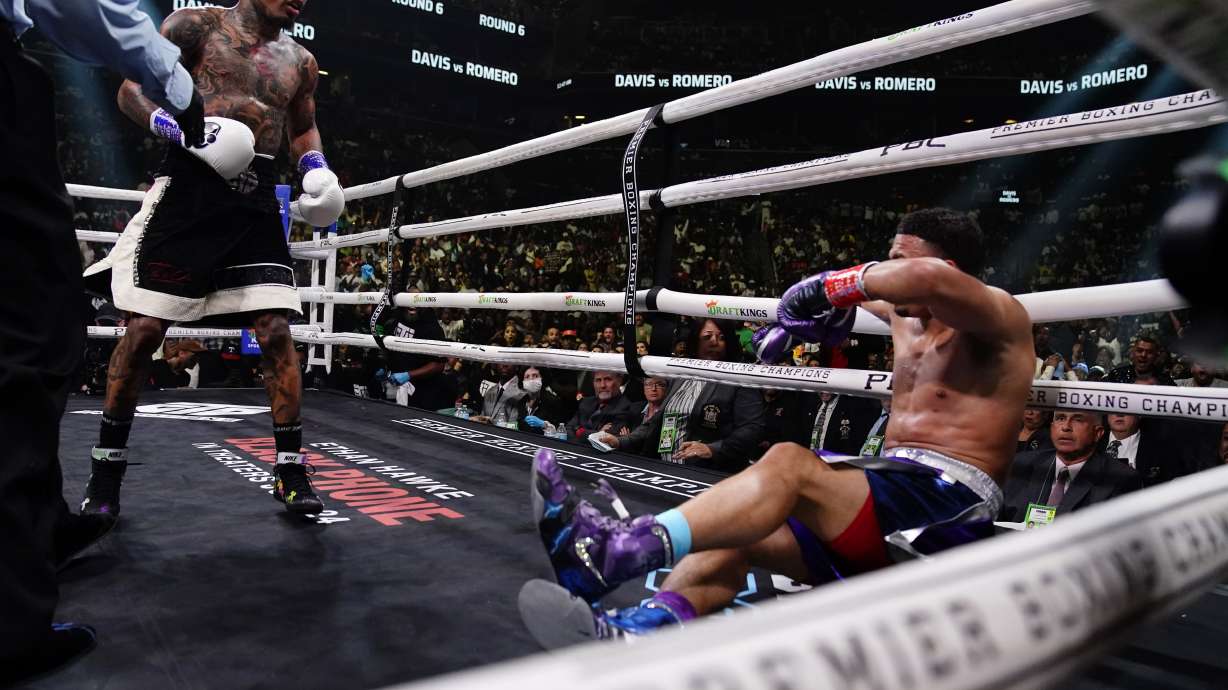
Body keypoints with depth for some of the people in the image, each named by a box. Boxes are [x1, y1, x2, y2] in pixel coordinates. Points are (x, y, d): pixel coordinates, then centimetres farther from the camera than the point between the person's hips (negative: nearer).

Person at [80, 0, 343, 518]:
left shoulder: (300, 61, 15)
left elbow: (303, 128, 26)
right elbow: (132, 90, 1)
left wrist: (316, 168, 4)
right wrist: (181, 128, -19)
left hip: (256, 199, 3)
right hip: (190, 184, -3)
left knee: (276, 331, -6)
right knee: (144, 328, -1)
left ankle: (291, 471, 2)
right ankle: (106, 469, 16)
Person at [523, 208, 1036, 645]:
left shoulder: (998, 318, -5)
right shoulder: (909, 320, 19)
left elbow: (929, 278, -29)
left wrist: (830, 286, -17)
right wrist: (798, 314, 17)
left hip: (951, 506, -8)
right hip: (890, 505, 8)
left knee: (791, 464, -32)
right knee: (737, 533, -13)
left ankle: (618, 550, -47)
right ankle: (636, 634, -34)